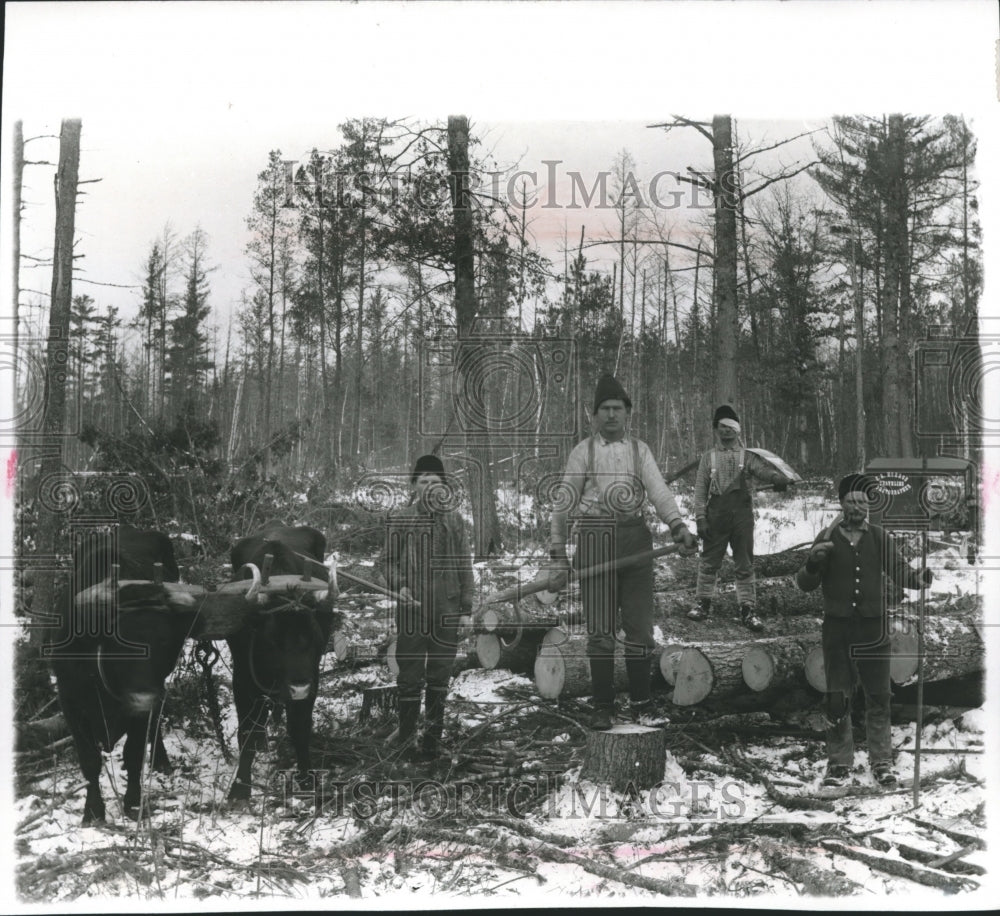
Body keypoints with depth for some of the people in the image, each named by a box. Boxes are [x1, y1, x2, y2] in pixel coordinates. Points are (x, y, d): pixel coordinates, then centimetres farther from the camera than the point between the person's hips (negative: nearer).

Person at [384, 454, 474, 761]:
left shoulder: (454, 521, 8)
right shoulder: (399, 520, 5)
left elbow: (465, 566, 9)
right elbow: (389, 561, 6)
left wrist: (466, 609, 4)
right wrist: (399, 586, -15)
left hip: (447, 611, 1)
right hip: (411, 609, -1)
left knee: (440, 677, 7)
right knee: (409, 674, 0)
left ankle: (434, 736, 17)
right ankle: (406, 733, 12)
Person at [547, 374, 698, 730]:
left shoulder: (640, 450, 11)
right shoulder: (583, 452, 6)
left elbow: (659, 492, -2)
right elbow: (563, 506, 5)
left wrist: (678, 527, -20)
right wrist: (559, 557, -1)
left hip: (635, 539, 2)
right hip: (594, 540, -2)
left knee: (640, 626, 4)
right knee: (600, 630, 0)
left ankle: (641, 703, 15)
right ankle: (603, 706, 8)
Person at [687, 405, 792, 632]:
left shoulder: (747, 456, 8)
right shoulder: (709, 457, 9)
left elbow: (763, 470, -11)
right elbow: (700, 489, 5)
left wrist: (777, 477, -35)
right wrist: (701, 517, -5)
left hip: (741, 513, 0)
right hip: (716, 513, 0)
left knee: (745, 563, 2)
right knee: (709, 561, 7)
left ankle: (748, 608, 6)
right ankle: (703, 602, 20)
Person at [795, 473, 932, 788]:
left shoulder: (878, 538, 7)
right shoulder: (827, 539, 3)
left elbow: (898, 570, 0)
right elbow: (805, 584, 3)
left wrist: (917, 578, -21)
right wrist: (813, 563, -17)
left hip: (873, 626, 1)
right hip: (837, 627, -1)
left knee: (879, 697, 2)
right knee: (837, 699, 3)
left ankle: (881, 763, 12)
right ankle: (839, 764, 13)